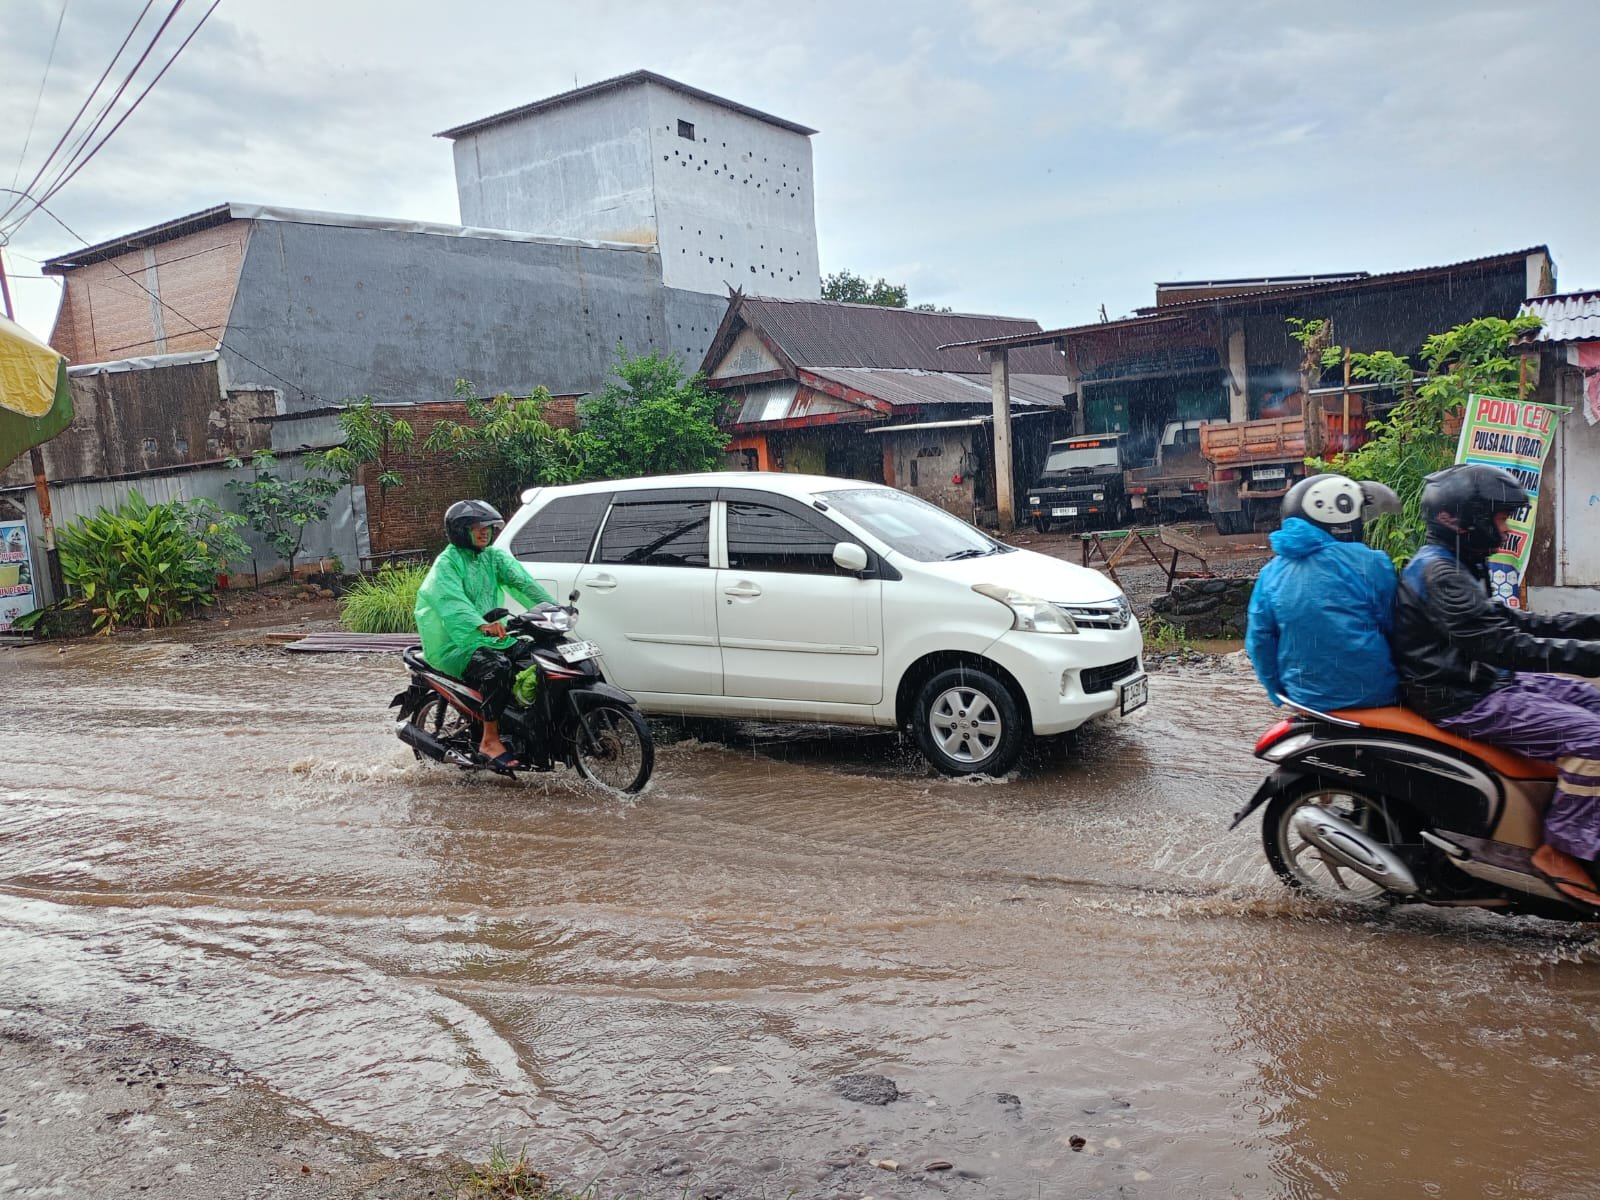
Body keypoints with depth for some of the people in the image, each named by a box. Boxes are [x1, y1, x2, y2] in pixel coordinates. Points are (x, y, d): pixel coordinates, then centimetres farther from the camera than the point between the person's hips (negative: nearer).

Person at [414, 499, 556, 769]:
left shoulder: (494, 556, 12)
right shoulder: (447, 563, -9)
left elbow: (522, 581, -3)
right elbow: (452, 602, -28)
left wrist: (550, 605, -19)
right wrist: (482, 625, -46)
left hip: (495, 636, 7)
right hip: (460, 645, -7)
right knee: (498, 667, -32)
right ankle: (490, 741, -21)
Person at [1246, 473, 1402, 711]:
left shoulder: (1273, 572, 2)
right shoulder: (1370, 563, -11)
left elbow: (1258, 642, 4)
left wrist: (1279, 690, 17)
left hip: (1305, 697, 5)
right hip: (1369, 695, -5)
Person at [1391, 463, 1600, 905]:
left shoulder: (1456, 566, 15)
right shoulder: (1439, 573, -19)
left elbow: (1512, 621, 18)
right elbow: (1502, 645, -27)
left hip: (1481, 681, 11)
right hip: (1457, 699, -11)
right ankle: (1562, 851, -9)